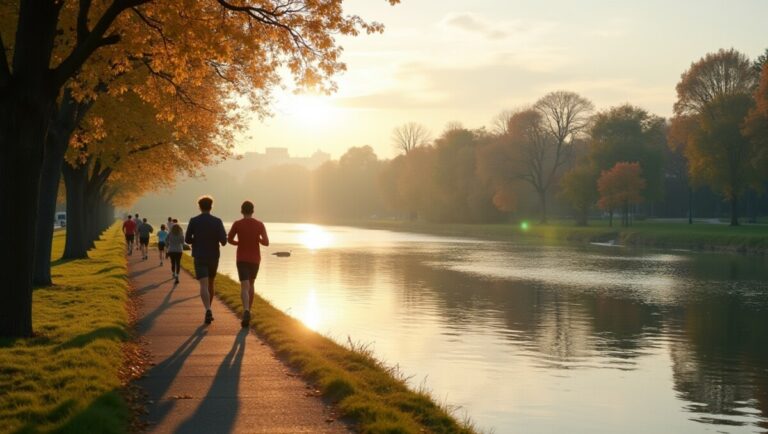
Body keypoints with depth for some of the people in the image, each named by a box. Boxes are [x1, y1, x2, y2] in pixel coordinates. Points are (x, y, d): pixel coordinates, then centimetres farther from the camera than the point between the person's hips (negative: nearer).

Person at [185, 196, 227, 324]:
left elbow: (187, 240, 0)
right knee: (210, 284, 21)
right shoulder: (217, 221, -6)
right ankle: (208, 311, 30)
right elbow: (223, 241, -13)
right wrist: (222, 240, 12)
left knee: (204, 286, -10)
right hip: (213, 257, 2)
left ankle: (208, 311, -31)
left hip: (199, 257, -2)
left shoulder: (193, 221, -5)